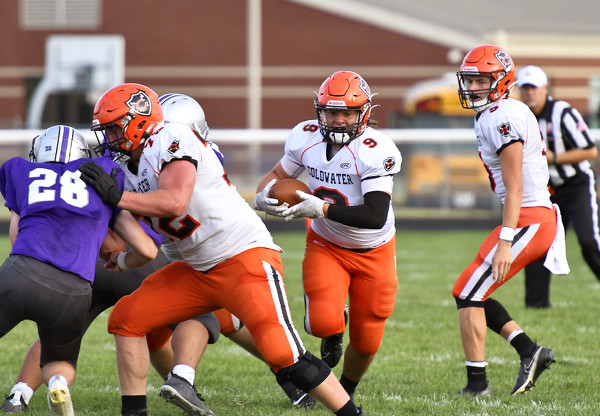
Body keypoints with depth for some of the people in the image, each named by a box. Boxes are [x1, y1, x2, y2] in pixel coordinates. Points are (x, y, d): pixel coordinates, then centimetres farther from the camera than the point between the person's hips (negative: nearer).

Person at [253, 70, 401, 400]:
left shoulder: (375, 151, -27)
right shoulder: (306, 138, -11)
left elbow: (376, 216, -33)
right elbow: (278, 174, 8)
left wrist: (321, 209, -38)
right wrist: (262, 197, -16)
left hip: (373, 252, -2)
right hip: (325, 246, 2)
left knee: (366, 342, 7)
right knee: (323, 322, -24)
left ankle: (346, 391, 39)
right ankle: (334, 326, 15)